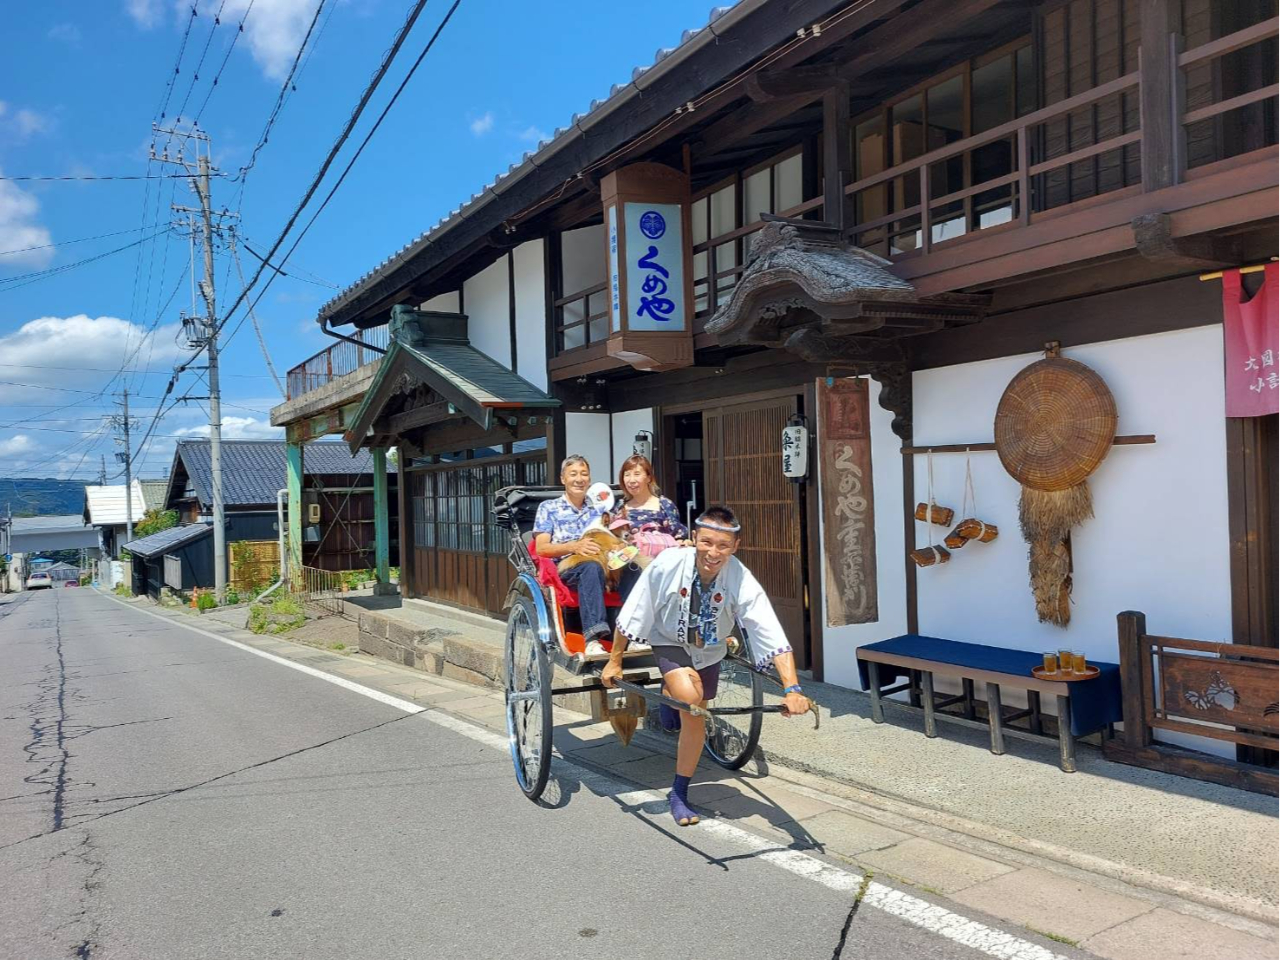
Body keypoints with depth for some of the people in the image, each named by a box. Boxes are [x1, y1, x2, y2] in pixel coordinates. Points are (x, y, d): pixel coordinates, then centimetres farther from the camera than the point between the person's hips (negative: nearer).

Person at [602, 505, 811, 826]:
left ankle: (679, 795, 30)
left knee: (695, 720, 10)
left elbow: (775, 640, -35)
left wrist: (792, 690, -48)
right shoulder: (668, 564, -32)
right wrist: (614, 661, -9)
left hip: (709, 650, 2)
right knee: (689, 695, -30)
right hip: (668, 642, -2)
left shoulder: (742, 582, -31)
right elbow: (631, 616, -18)